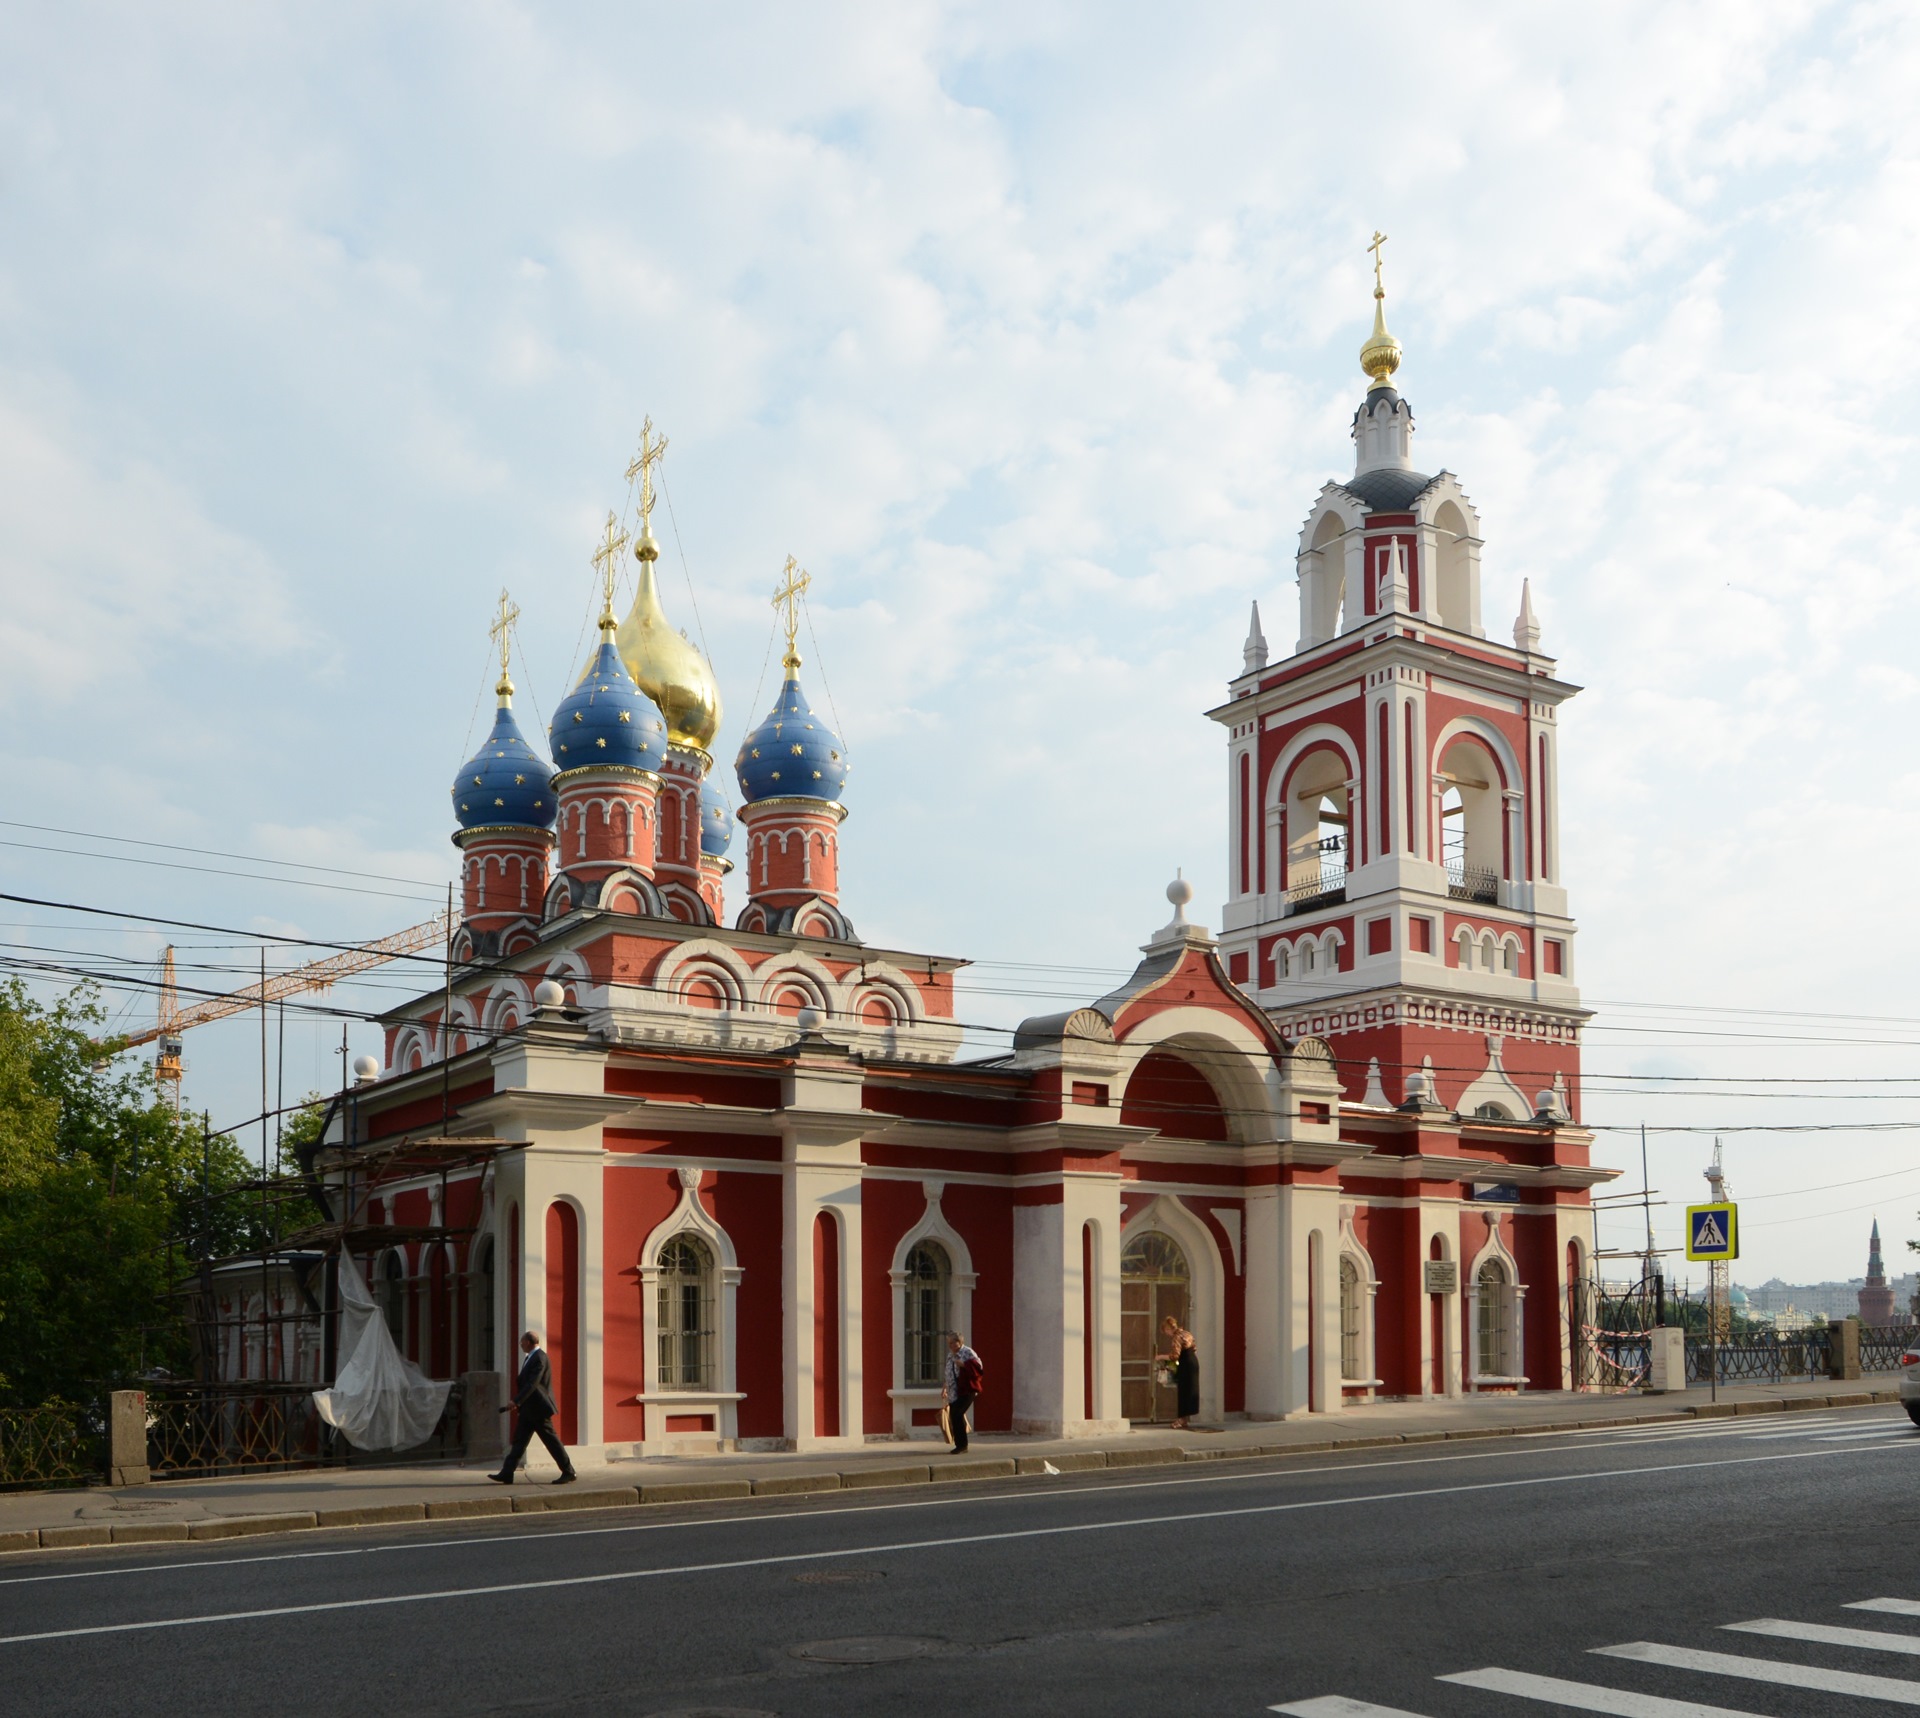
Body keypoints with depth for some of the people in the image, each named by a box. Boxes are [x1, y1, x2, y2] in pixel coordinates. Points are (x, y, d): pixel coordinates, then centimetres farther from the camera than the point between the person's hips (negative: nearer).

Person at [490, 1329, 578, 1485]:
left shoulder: (539, 1358, -17)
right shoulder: (532, 1357, 14)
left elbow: (532, 1383, -26)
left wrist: (516, 1401, -30)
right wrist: (517, 1402, 17)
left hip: (538, 1408, -10)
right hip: (529, 1409, 10)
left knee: (551, 1440, -4)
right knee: (519, 1440, 7)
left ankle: (569, 1473, 2)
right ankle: (506, 1475, 6)